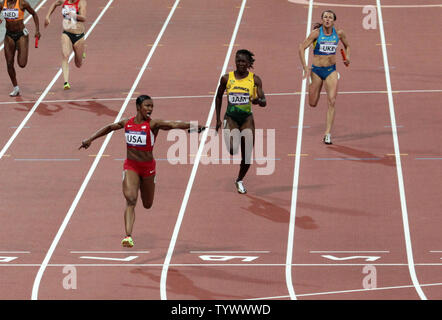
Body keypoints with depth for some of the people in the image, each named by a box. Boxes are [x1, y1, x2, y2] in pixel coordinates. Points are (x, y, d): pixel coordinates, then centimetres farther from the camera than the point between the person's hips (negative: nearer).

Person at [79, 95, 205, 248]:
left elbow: (174, 124, -26)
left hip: (147, 166, -1)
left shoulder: (153, 124, -12)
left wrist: (194, 126, -39)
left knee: (147, 205, 14)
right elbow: (109, 128, 16)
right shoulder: (127, 122, -1)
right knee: (130, 200, -19)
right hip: (130, 166, 1)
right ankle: (128, 236, -22)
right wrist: (90, 140, 22)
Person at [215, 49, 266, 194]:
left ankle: (240, 180, 27)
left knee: (247, 155, 2)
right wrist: (218, 119, 7)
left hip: (247, 118, 1)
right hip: (231, 118, -1)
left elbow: (264, 102, -7)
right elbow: (218, 97, 10)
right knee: (233, 150, -24)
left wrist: (258, 100, -31)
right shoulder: (226, 78, -3)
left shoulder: (255, 80, -4)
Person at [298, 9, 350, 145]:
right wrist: (305, 67, -18)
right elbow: (302, 48, -11)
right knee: (313, 104, 9)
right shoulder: (316, 33, -11)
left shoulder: (339, 33, -2)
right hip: (316, 71, -1)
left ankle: (328, 133, -11)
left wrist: (347, 57, -2)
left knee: (331, 102, -14)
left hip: (331, 71, 1)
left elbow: (347, 46, 17)